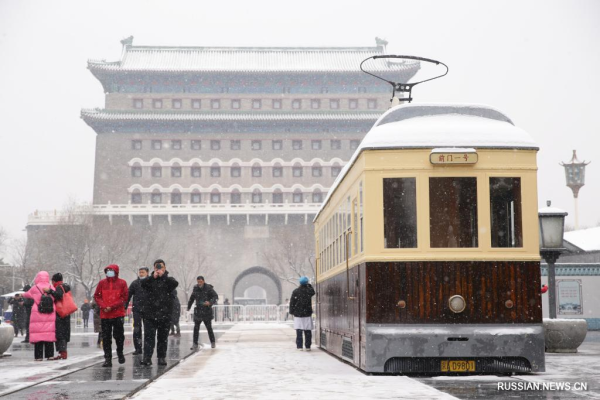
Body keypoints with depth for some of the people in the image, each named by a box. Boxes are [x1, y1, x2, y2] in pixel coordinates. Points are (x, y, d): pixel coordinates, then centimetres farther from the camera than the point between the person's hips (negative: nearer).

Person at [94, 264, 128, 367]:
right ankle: (107, 359, 6)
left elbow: (124, 297, -4)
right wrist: (103, 306, -10)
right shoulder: (102, 283, 7)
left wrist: (112, 306, -12)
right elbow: (96, 296, 6)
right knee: (106, 338, 2)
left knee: (118, 335, 3)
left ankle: (120, 353, 28)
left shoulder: (122, 283, 0)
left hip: (118, 314, -2)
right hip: (104, 315, 2)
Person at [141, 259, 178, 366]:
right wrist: (153, 277, -17)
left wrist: (163, 276, -13)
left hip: (164, 314, 0)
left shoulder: (168, 280, 9)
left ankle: (162, 357, 15)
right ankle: (147, 357, -11)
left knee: (163, 337, 7)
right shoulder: (150, 280, 10)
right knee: (149, 336, -7)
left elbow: (175, 283, -14)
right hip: (150, 314, 0)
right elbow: (143, 284, -10)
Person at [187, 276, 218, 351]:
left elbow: (215, 297, -12)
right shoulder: (195, 288, 5)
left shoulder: (208, 288, -7)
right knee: (196, 328, -2)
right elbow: (192, 298, 20)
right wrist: (188, 307, 25)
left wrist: (210, 302, -29)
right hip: (198, 311, 3)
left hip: (207, 311, -3)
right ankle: (195, 344, 1)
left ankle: (213, 342, 19)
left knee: (209, 327, 2)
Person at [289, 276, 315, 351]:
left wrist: (291, 311, 4)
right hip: (307, 314, 1)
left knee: (299, 331, 2)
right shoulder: (309, 290, -3)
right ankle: (308, 346, 7)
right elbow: (313, 292, 23)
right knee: (308, 331, 6)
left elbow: (292, 302, -3)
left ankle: (299, 346, -1)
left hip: (298, 314, -1)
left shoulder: (295, 291, -5)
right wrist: (309, 285, 27)